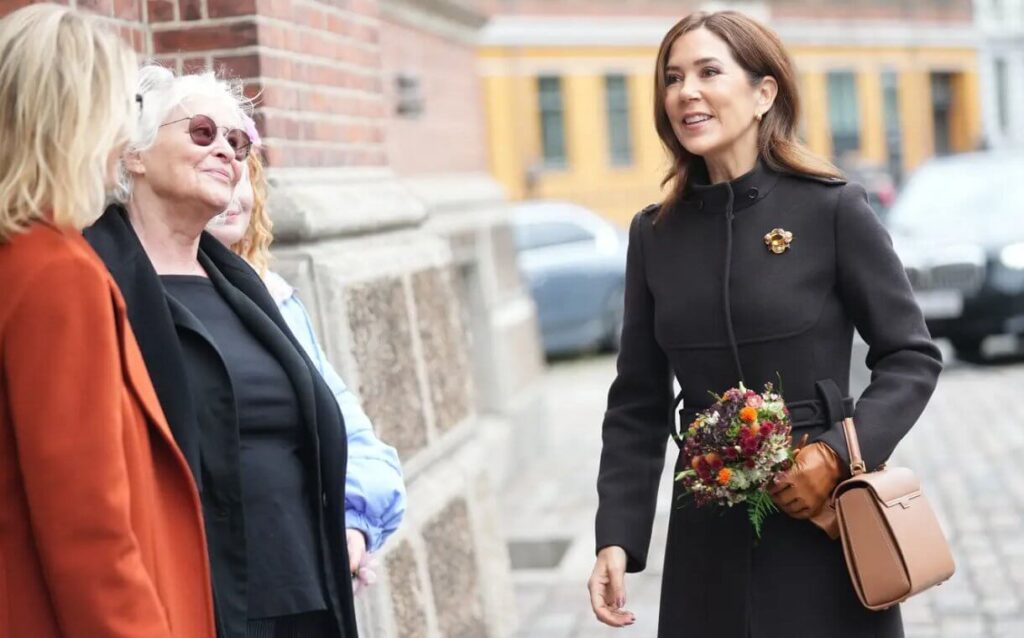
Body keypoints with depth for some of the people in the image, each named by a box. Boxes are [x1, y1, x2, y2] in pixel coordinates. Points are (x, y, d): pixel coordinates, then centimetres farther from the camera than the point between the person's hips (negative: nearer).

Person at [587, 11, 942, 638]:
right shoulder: (655, 234, 4)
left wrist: (838, 454, -18)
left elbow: (912, 357, -3)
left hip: (822, 523, -3)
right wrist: (617, 536, -4)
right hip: (709, 538, 3)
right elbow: (638, 406, 6)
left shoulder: (833, 209, -7)